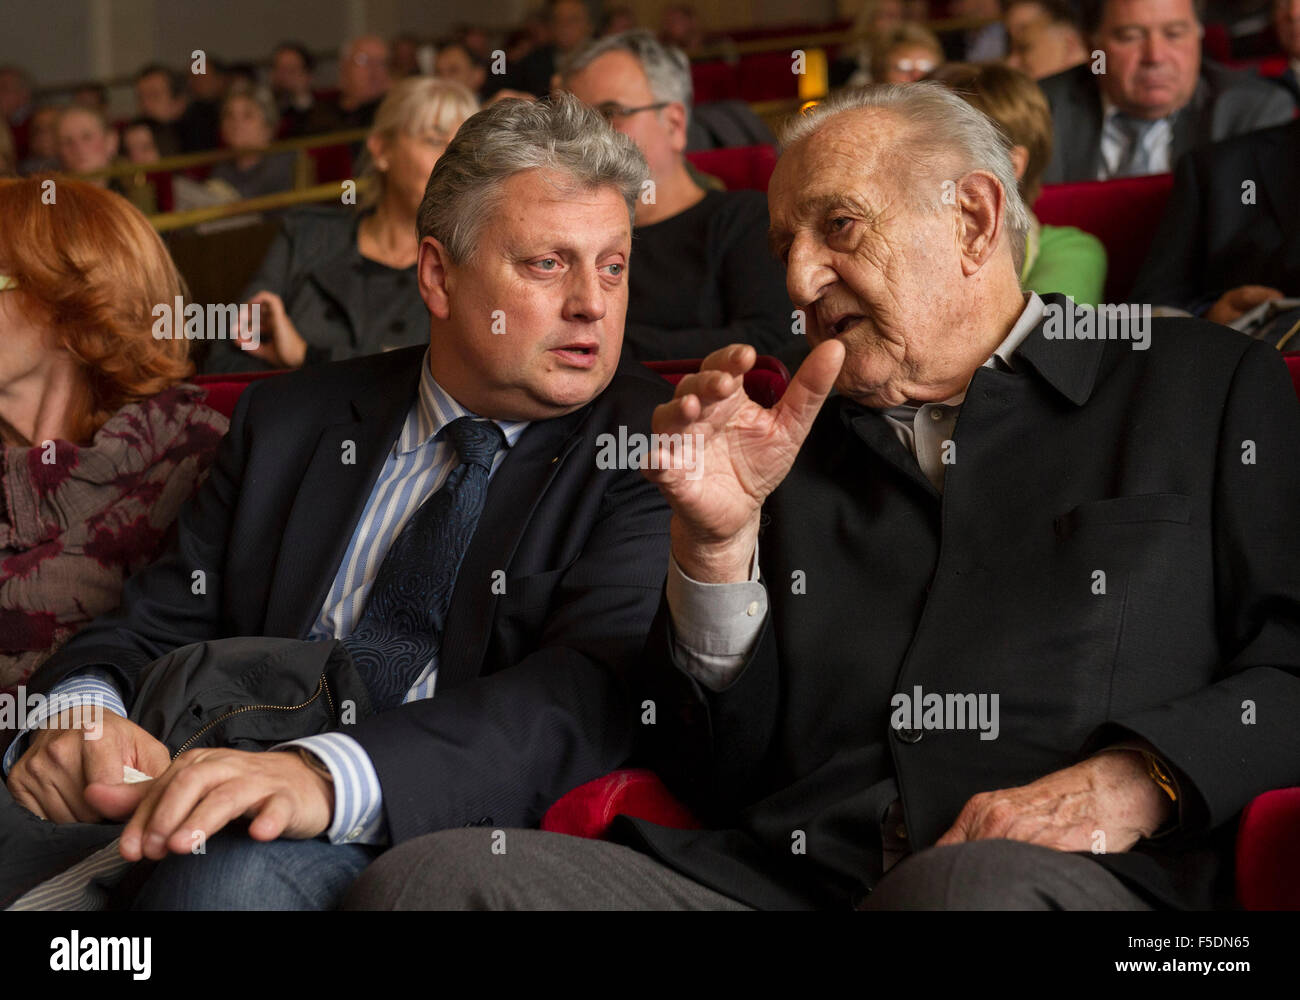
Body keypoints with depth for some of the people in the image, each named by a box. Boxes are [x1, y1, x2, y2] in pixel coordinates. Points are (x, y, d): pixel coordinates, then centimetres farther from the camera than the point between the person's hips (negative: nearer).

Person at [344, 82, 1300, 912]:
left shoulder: (1207, 385, 18)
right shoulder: (796, 448, 26)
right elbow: (717, 779, 21)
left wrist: (1139, 779, -11)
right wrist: (719, 538, 6)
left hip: (1075, 879, -2)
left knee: (973, 887, -41)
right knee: (430, 876, -21)